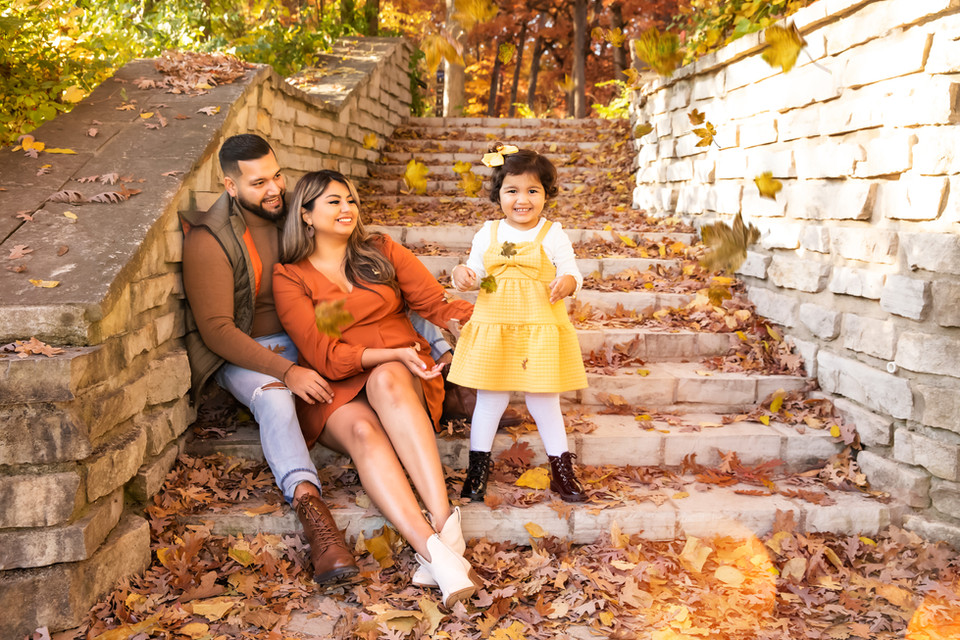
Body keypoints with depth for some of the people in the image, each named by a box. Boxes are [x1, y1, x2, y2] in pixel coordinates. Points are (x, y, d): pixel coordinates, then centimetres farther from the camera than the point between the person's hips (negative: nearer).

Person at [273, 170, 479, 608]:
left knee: (386, 381, -35)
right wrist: (390, 354, -19)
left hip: (403, 379, 1)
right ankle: (433, 549, -52)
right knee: (363, 431, -35)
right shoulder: (289, 277, 5)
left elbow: (438, 304, 7)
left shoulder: (381, 251, 13)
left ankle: (444, 520, -48)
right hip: (336, 393, -1)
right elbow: (322, 355, -5)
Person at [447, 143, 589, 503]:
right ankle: (478, 468, 22)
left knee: (543, 401, 4)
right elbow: (475, 272, 13)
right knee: (490, 399, 8)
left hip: (540, 329, -2)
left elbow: (572, 274, -2)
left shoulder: (553, 236, 0)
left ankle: (562, 472, 19)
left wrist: (567, 282, -25)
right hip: (494, 328, 2)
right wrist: (462, 275, -10)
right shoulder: (488, 234, 7)